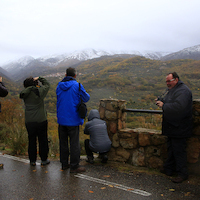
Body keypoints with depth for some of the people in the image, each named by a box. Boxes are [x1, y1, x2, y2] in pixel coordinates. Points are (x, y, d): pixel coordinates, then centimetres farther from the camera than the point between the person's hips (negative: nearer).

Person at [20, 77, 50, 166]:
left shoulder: (25, 93, -3)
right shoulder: (39, 91, -9)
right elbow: (47, 84, 7)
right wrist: (39, 78, 16)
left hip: (29, 122, 3)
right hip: (41, 121, -3)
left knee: (32, 141, 12)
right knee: (43, 140, 9)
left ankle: (32, 160, 19)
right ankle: (44, 159, 18)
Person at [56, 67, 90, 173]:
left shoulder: (59, 86, 4)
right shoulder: (77, 86, -11)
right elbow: (86, 98, -1)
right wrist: (86, 94, 20)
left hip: (61, 119, 5)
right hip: (73, 120, -5)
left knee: (63, 142, 15)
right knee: (74, 143, 4)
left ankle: (64, 164, 26)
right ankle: (74, 166, 10)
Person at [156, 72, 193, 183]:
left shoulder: (183, 91, -19)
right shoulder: (171, 90, 14)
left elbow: (178, 107, -33)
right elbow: (168, 102, 25)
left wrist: (164, 106, -22)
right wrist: (161, 101, 3)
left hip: (179, 128, -10)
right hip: (172, 127, 10)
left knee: (179, 151, -2)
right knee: (171, 149, 19)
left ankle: (182, 174, 11)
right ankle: (169, 170, 32)